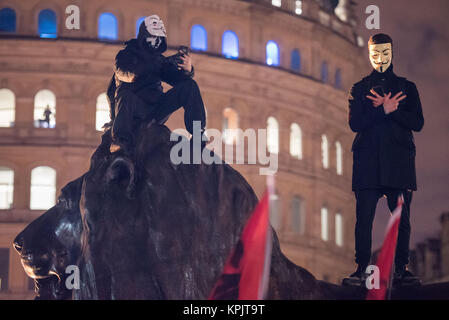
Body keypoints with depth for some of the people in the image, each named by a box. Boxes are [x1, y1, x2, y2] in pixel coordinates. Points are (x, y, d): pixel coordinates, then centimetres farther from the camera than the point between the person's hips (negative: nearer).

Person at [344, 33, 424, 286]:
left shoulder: (407, 87, 16)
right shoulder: (359, 89, 15)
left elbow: (418, 123, 3)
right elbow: (355, 123, 0)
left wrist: (390, 109, -8)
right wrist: (384, 110, -12)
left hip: (399, 161, 0)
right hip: (368, 162, 0)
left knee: (402, 217, -3)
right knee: (364, 218, -5)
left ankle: (401, 268, 2)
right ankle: (362, 268, -1)